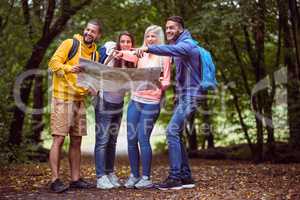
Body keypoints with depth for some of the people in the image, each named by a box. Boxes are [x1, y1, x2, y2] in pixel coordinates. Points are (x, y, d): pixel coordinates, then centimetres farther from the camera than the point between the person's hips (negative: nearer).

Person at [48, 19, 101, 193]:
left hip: (80, 100, 7)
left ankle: (76, 179, 17)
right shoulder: (70, 43, -5)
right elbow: (53, 62, -12)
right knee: (59, 139, -8)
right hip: (62, 98, -7)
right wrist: (69, 68, -29)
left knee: (76, 141, 9)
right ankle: (55, 180, -5)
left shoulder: (95, 54, 13)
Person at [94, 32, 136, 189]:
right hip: (105, 102, -6)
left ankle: (110, 173, 19)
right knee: (102, 140, -5)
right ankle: (101, 177, -3)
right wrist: (109, 58, -38)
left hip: (119, 104, 6)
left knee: (112, 141, 11)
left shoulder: (132, 60, 3)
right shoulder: (113, 56, -13)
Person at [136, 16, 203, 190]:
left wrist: (148, 48, -51)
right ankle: (186, 177, 13)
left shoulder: (187, 44, -15)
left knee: (172, 131, -17)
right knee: (176, 134, 8)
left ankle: (175, 177, -15)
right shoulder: (179, 45, 18)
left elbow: (169, 50, -37)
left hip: (190, 96, -10)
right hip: (183, 96, 10)